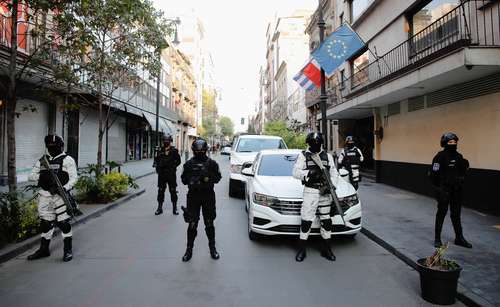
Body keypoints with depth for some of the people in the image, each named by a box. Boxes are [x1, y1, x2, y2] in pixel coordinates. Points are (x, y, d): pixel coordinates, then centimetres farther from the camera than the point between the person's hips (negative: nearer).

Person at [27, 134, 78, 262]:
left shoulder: (67, 160, -1)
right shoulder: (41, 161, 16)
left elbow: (73, 177, -7)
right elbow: (31, 175, 13)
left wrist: (64, 188, -23)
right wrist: (41, 176, -9)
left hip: (60, 195, -5)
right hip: (44, 196, 5)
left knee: (63, 223, -4)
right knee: (45, 223, 13)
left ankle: (68, 250, 6)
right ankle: (44, 249, 28)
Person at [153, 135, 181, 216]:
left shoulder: (174, 150, -1)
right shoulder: (160, 150, 7)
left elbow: (178, 161, 2)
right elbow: (156, 160, 12)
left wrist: (173, 166, -11)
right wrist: (156, 164, -7)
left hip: (171, 174, -2)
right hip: (161, 174, 3)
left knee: (173, 191, 3)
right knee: (161, 191, 8)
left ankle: (174, 208, 13)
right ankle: (160, 208, 19)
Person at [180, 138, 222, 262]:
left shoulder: (211, 163, 2)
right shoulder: (189, 164, 4)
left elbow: (218, 177, 5)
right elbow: (184, 179, 6)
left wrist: (208, 178, -15)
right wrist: (192, 181, -16)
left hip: (208, 196, 0)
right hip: (193, 196, 0)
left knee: (209, 224, 10)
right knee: (192, 224, 2)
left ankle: (212, 248, 25)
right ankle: (189, 249, 16)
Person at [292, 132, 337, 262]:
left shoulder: (328, 156, 14)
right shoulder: (303, 156, 3)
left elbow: (334, 174, 10)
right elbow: (295, 172, -4)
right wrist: (309, 173, -20)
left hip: (325, 191, 4)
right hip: (310, 191, -4)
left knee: (326, 220, 9)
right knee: (306, 220, -7)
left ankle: (326, 249, 21)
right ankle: (302, 249, 5)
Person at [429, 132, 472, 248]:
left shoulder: (459, 156, 9)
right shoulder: (440, 156, -10)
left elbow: (462, 172, 17)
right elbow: (434, 173, -15)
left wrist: (465, 165, -1)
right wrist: (437, 187, -16)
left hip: (457, 190, 6)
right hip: (444, 190, -6)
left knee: (456, 214, 14)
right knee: (441, 213, 1)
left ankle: (459, 238, 25)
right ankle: (437, 238, 11)